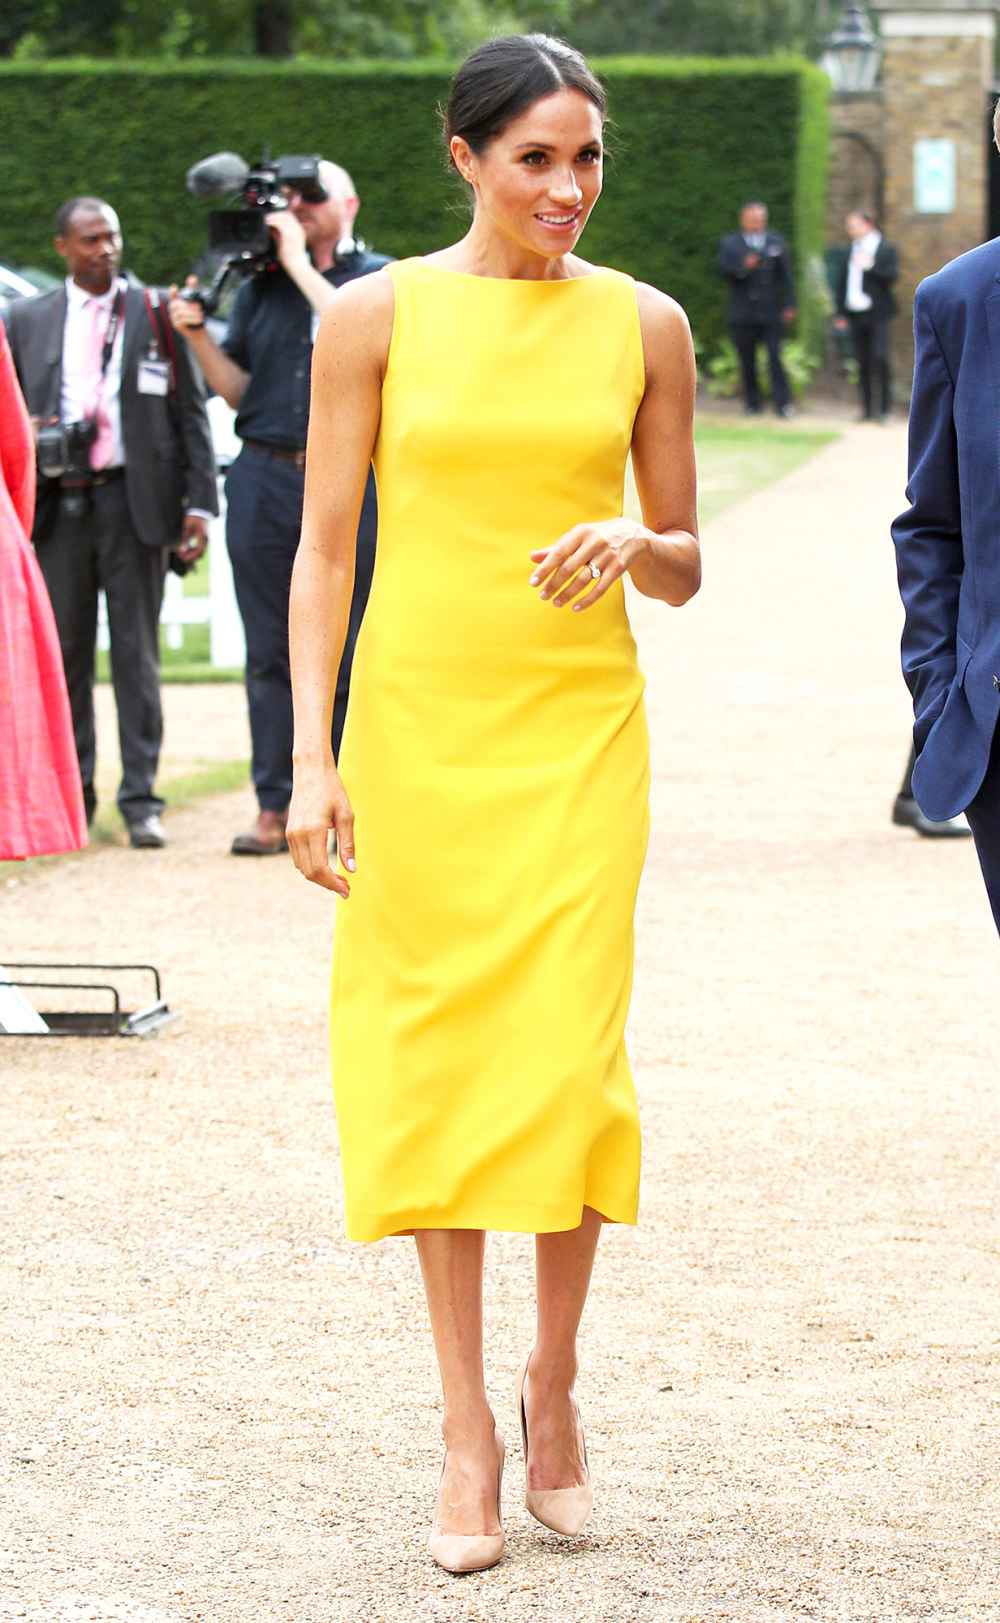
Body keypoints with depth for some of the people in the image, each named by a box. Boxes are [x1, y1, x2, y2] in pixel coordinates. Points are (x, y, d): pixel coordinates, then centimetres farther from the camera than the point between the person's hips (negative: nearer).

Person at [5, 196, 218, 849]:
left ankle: (141, 800, 1)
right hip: (57, 503, 2)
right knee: (64, 651, 5)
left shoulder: (156, 312, 5)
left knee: (136, 651, -1)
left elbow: (192, 412, 5)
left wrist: (199, 502, -2)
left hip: (134, 501, -2)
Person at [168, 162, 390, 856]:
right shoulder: (259, 285, 16)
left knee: (349, 650, -2)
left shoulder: (379, 277, 7)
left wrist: (300, 262, -10)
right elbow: (238, 390, 15)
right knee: (271, 651, 2)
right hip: (265, 483, 3)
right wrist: (198, 335, -1)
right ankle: (275, 809, 5)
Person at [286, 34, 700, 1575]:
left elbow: (684, 567, 12)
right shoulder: (378, 316, 1)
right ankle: (468, 1425, 13)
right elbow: (324, 552, 2)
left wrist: (636, 544, -11)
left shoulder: (642, 324, 5)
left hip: (579, 726, 1)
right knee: (437, 1055, 2)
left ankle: (553, 1379, 18)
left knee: (567, 1057, -6)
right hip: (419, 720, 0)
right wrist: (314, 757, -4)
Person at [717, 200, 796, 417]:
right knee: (747, 361, 4)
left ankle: (782, 404, -9)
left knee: (775, 357, -9)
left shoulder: (777, 243, 10)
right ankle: (752, 403, 12)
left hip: (771, 312, -1)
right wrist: (743, 267, -23)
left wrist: (789, 306, 1)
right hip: (743, 314, 1)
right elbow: (723, 270, -4)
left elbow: (786, 276, 8)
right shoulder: (730, 243, 8)